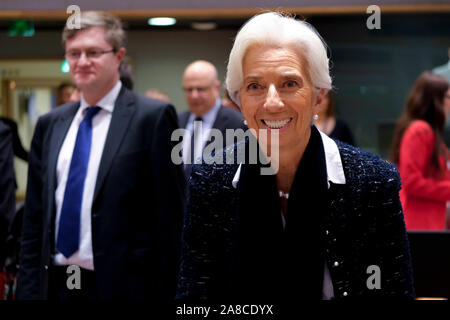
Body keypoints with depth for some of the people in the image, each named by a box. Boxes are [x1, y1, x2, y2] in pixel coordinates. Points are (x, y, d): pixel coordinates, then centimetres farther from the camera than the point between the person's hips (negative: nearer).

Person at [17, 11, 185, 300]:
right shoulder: (50, 124, 10)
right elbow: (35, 215, 12)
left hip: (122, 285, -5)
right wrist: (29, 287, 6)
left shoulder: (154, 117, -7)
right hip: (55, 284, 5)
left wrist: (163, 292, -11)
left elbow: (168, 216, -9)